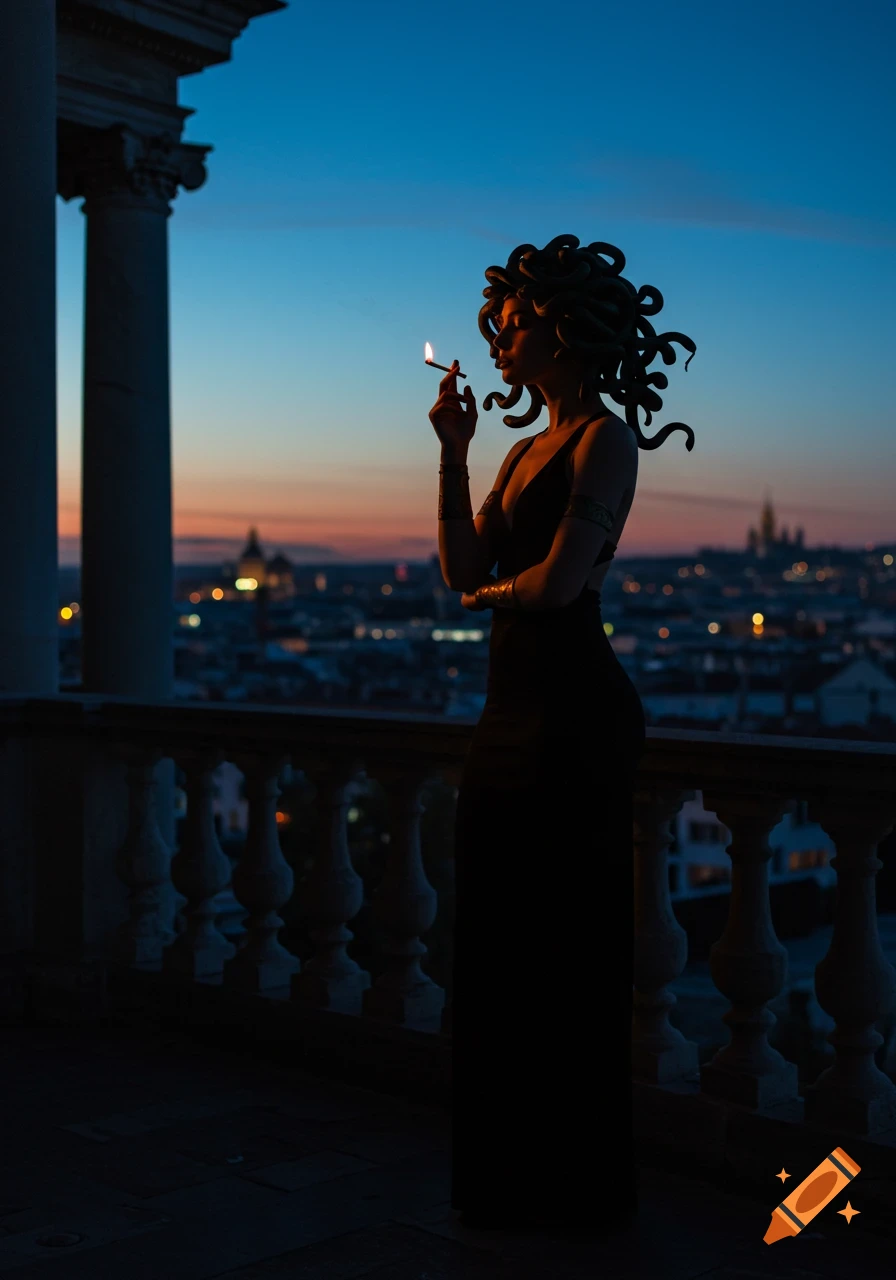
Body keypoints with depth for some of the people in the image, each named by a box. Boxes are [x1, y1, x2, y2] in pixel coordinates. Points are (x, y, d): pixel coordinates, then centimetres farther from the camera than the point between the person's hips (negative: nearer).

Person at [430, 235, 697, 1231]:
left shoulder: (605, 440, -8)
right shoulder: (529, 449, 18)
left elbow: (557, 581, -19)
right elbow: (464, 569, 9)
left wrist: (491, 592, 1)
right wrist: (453, 452, 5)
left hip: (574, 710, -9)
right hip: (512, 705, 9)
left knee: (565, 946, 0)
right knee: (499, 943, 15)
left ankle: (575, 1184, 15)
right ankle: (508, 1174, 29)